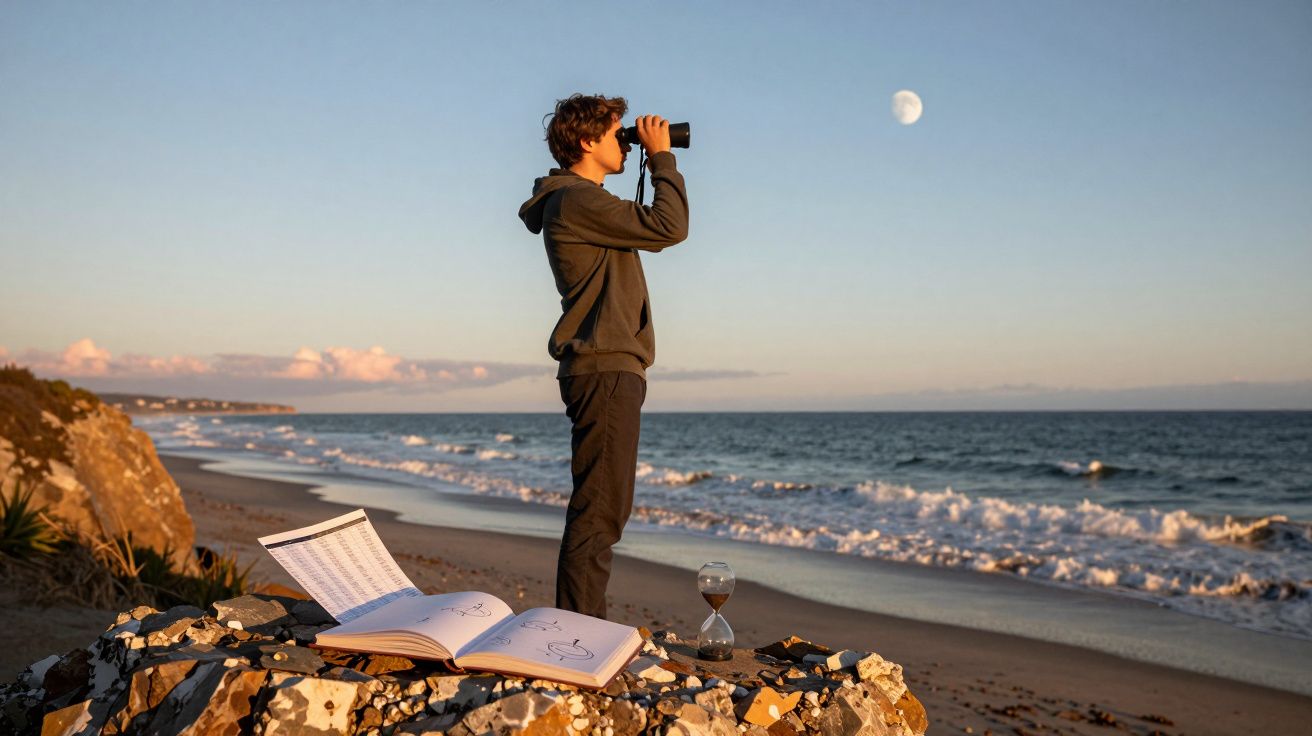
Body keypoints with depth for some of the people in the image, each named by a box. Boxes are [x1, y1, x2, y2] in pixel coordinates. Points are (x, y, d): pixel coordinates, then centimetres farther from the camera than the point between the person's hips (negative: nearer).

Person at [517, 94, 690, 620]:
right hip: (604, 368, -11)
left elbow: (646, 226, 28)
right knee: (599, 508, -10)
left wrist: (655, 163, 21)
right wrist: (660, 157, -6)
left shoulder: (585, 201, 22)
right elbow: (669, 227, -18)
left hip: (613, 368, 11)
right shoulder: (576, 200, -12)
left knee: (605, 508, 13)